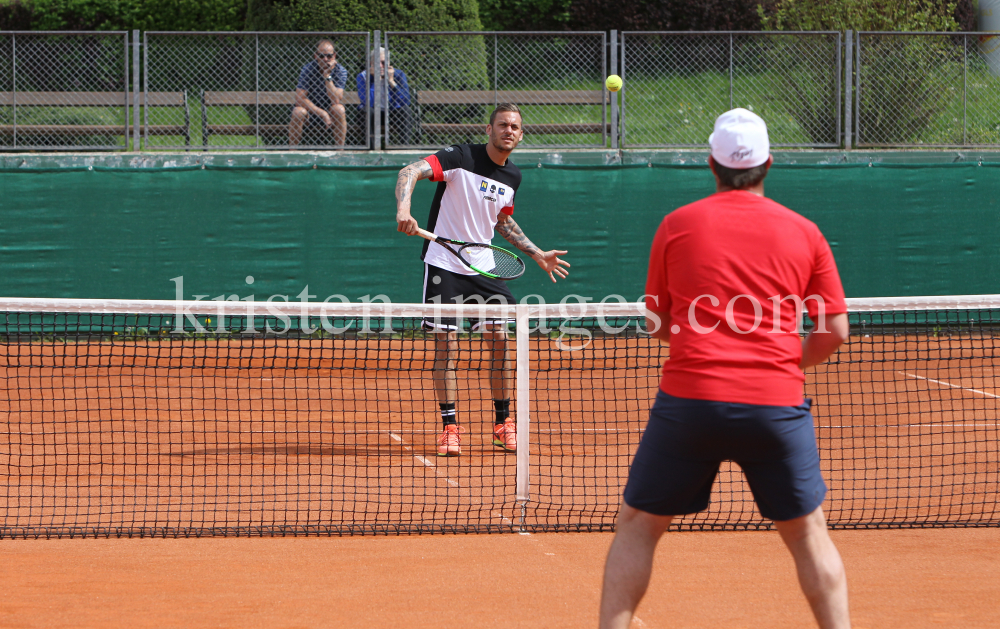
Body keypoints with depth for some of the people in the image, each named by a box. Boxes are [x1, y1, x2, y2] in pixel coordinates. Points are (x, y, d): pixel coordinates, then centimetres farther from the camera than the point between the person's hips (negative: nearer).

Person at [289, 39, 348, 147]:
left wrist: (327, 76, -29)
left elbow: (335, 101, -23)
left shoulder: (340, 71, -11)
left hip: (330, 112, 1)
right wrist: (322, 113, -29)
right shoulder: (308, 69, -14)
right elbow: (299, 99, -21)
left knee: (339, 109, -30)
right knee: (298, 111, -33)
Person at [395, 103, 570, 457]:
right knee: (446, 347, -4)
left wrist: (538, 255, 23)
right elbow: (410, 172, -24)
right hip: (444, 265, -5)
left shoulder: (512, 177, 8)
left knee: (499, 340, -2)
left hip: (484, 268, 5)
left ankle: (503, 423, 11)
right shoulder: (461, 159, -13)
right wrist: (403, 208, -42)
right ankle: (449, 428, 4)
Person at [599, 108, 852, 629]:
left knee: (638, 525, 12)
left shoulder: (677, 225, 6)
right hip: (776, 405, 1)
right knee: (807, 533, 15)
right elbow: (834, 330, 6)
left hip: (689, 397, -1)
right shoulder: (803, 233, 6)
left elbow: (657, 325, 13)